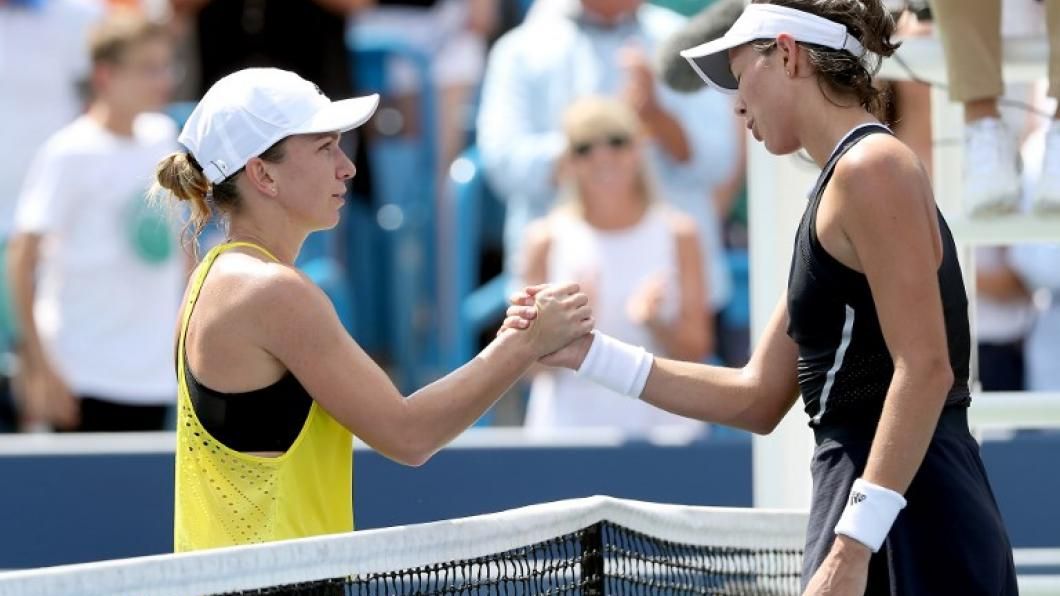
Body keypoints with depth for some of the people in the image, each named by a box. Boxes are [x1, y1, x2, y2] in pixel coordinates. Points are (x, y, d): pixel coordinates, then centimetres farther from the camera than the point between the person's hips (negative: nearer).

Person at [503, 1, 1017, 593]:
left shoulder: (870, 166, -10)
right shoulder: (841, 189, 20)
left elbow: (925, 369, -20)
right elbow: (758, 397, 22)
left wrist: (852, 546, -24)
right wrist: (587, 352, 18)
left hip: (905, 526, -9)